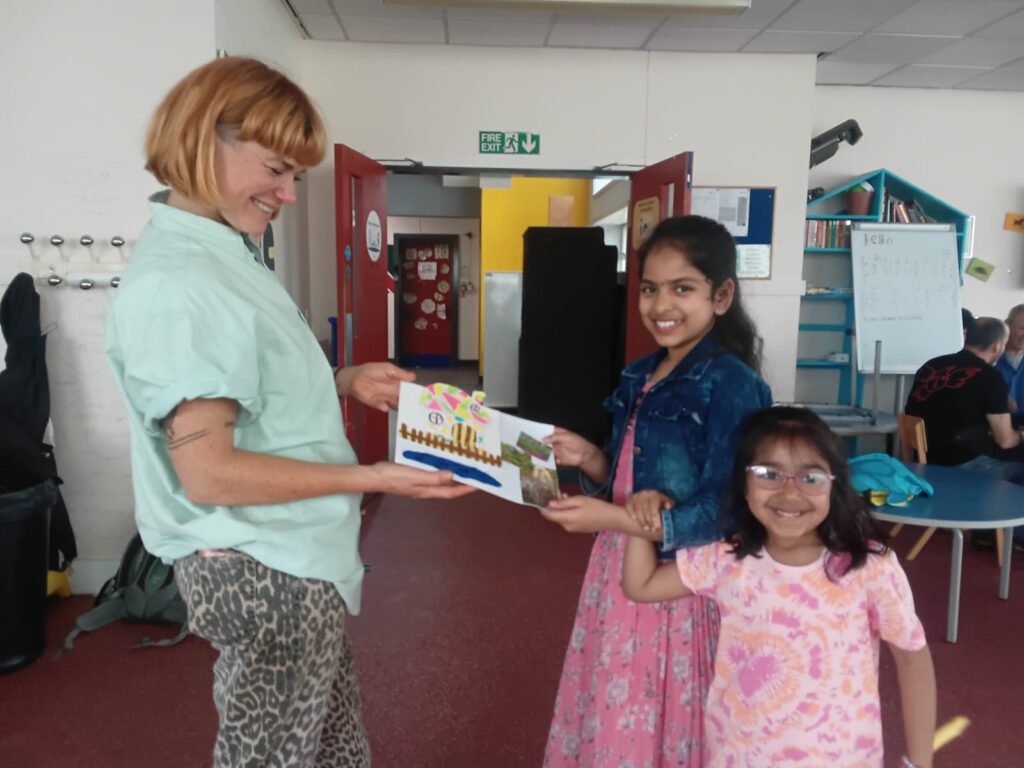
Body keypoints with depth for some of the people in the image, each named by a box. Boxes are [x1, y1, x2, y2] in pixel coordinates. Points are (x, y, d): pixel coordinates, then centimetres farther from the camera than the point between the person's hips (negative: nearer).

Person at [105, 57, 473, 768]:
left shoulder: (229, 256, 6)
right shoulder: (174, 287, -23)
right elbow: (209, 473, -25)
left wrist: (346, 382, 4)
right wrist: (374, 478, -22)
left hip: (296, 558, 9)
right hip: (264, 574, -9)